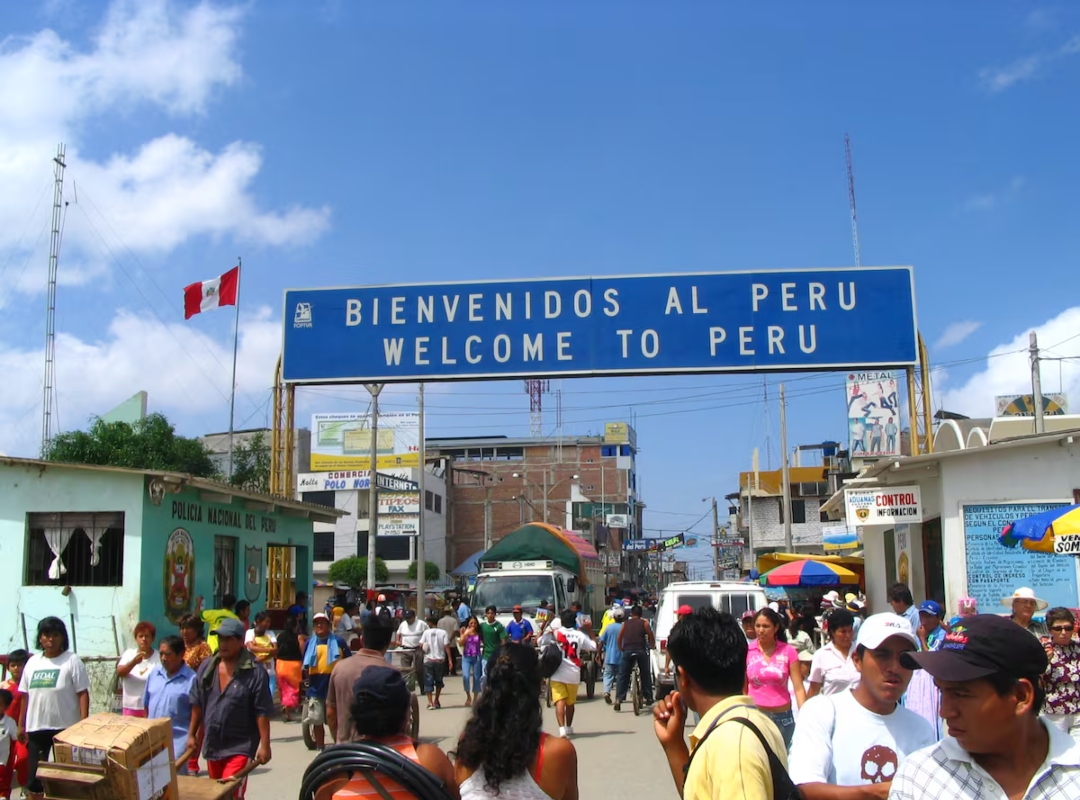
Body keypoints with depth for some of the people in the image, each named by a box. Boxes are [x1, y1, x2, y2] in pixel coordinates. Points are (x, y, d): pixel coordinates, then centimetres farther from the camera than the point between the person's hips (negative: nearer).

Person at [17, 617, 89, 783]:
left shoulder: (72, 661, -6)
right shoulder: (32, 662, 8)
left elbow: (83, 693, -9)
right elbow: (26, 696, 13)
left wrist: (84, 724, -15)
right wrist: (21, 725, 12)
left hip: (65, 727, -4)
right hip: (36, 727, 5)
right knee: (34, 772, 8)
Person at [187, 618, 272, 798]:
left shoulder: (255, 672, -15)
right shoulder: (207, 667, 1)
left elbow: (262, 712, -15)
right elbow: (197, 705, 10)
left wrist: (264, 745, -16)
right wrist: (192, 735, 11)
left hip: (240, 746, -6)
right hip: (212, 744, 6)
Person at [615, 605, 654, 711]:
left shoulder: (625, 623, 16)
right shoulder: (644, 623, 12)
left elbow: (619, 638, 16)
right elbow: (651, 636, 11)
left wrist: (620, 648, 31)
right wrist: (652, 645, 29)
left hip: (627, 651, 1)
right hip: (641, 651, -1)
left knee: (622, 676, 4)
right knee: (645, 674, 15)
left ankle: (618, 699, -5)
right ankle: (648, 697, 17)